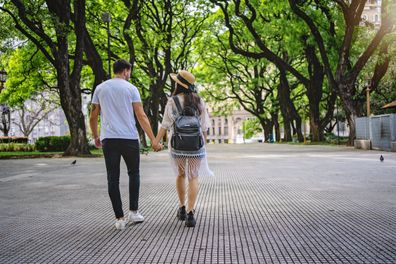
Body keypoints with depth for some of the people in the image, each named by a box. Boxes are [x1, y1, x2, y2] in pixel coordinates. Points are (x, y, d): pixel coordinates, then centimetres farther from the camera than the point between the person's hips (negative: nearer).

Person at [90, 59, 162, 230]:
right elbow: (141, 116, -6)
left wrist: (96, 137, 25)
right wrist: (153, 140, -7)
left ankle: (120, 218, 4)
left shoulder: (100, 88, 10)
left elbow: (93, 117, 10)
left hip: (108, 139, 2)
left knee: (113, 179, 4)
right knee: (133, 173, 17)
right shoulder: (131, 88, 1)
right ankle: (133, 212, 13)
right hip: (129, 138, -2)